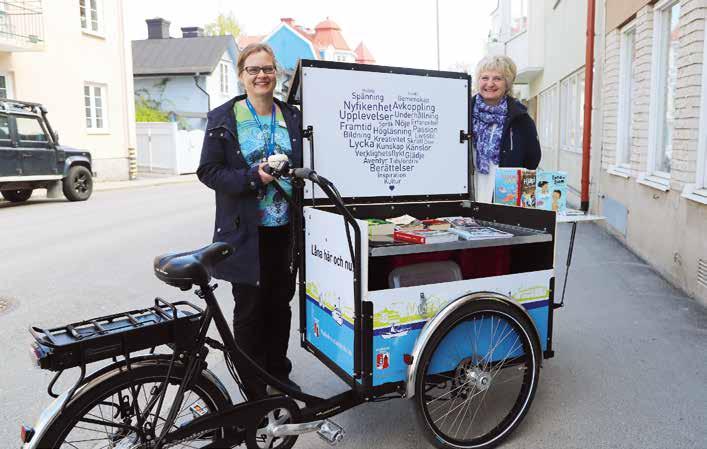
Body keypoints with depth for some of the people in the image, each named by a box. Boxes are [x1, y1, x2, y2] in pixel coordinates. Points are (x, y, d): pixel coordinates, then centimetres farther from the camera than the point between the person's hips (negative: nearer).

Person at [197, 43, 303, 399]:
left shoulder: (292, 117, 8)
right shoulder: (223, 118, -2)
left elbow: (304, 166, 15)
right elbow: (208, 171, -7)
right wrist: (253, 177, -18)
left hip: (285, 230, 4)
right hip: (246, 232, -3)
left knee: (280, 305, 15)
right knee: (250, 310, 6)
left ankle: (279, 376, 33)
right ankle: (254, 394, 20)